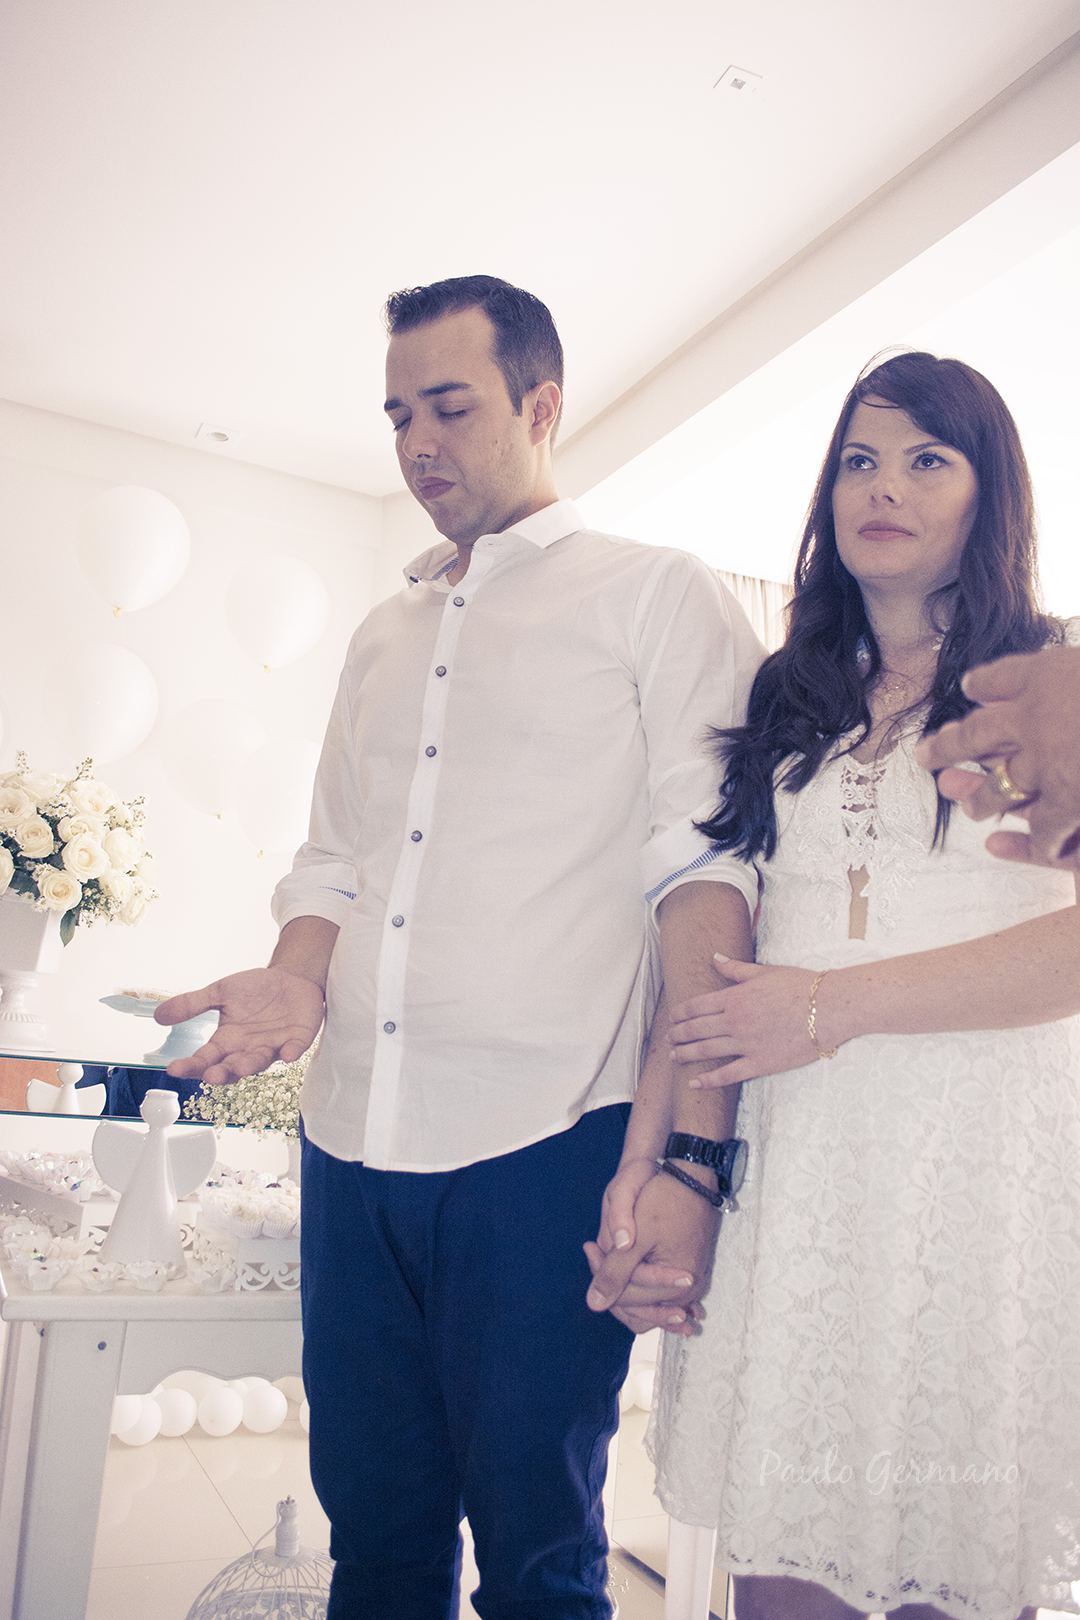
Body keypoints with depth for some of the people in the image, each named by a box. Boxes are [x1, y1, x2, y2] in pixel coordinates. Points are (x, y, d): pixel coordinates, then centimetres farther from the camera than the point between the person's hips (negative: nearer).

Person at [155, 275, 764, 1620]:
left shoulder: (659, 597, 0)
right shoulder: (383, 636, 19)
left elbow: (705, 871, -9)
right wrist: (296, 981, 1)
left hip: (546, 1153, -5)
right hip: (354, 1149, 6)